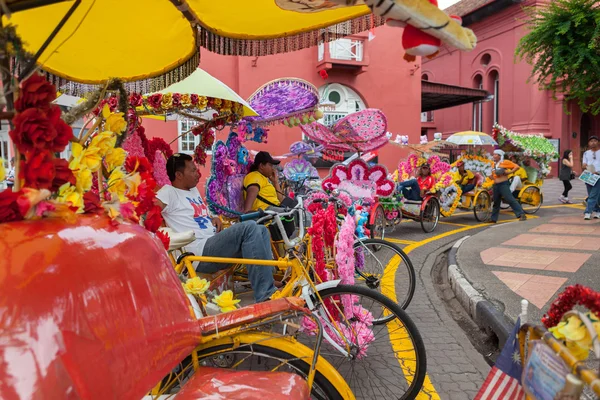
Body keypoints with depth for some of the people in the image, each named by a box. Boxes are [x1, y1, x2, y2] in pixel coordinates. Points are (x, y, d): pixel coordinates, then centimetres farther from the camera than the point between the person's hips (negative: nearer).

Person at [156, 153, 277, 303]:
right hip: (201, 253, -9)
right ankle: (264, 297, -28)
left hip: (216, 246, 9)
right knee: (249, 227, -25)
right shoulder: (169, 192, -4)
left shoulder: (194, 190, 23)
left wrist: (214, 219, 9)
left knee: (261, 230, 4)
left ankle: (268, 287, -5)